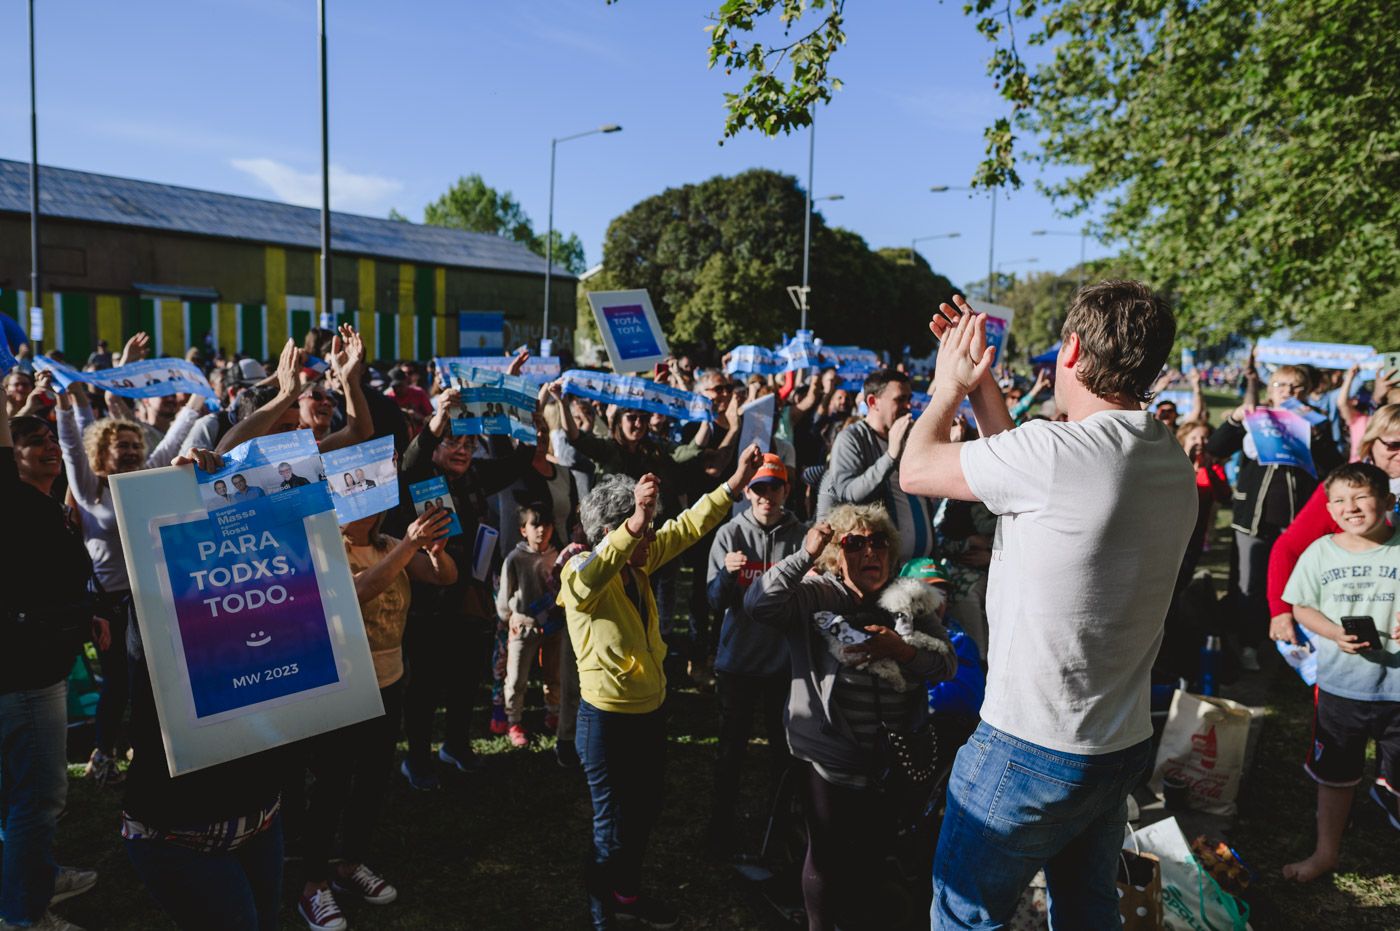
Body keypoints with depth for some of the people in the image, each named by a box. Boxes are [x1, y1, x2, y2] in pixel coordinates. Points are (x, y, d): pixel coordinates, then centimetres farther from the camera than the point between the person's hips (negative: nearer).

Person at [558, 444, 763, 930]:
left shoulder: (640, 561, 1)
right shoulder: (579, 571, -21)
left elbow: (688, 526, 5)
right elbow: (588, 581, -45)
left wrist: (735, 482, -5)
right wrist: (636, 521, -58)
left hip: (651, 710, 8)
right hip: (608, 717, -8)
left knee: (644, 812, 23)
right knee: (613, 826, 8)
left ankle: (627, 891, 46)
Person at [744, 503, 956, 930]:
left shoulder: (911, 602, 5)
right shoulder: (815, 595, -6)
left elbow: (948, 663, -3)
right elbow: (759, 604, -22)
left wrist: (901, 650, -21)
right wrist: (804, 556, -27)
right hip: (833, 757, -4)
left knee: (872, 854, 21)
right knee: (827, 855, 10)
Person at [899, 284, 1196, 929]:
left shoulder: (1058, 451, -26)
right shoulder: (1174, 465, 1)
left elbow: (915, 470, -12)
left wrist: (950, 384, 6)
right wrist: (981, 383, 15)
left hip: (1031, 752, -8)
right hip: (1124, 747, 8)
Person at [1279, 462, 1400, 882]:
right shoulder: (1321, 552, -3)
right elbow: (1302, 607, 1)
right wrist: (1336, 634, -16)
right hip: (1339, 686, 2)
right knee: (1334, 775, 17)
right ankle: (1326, 852, 34)